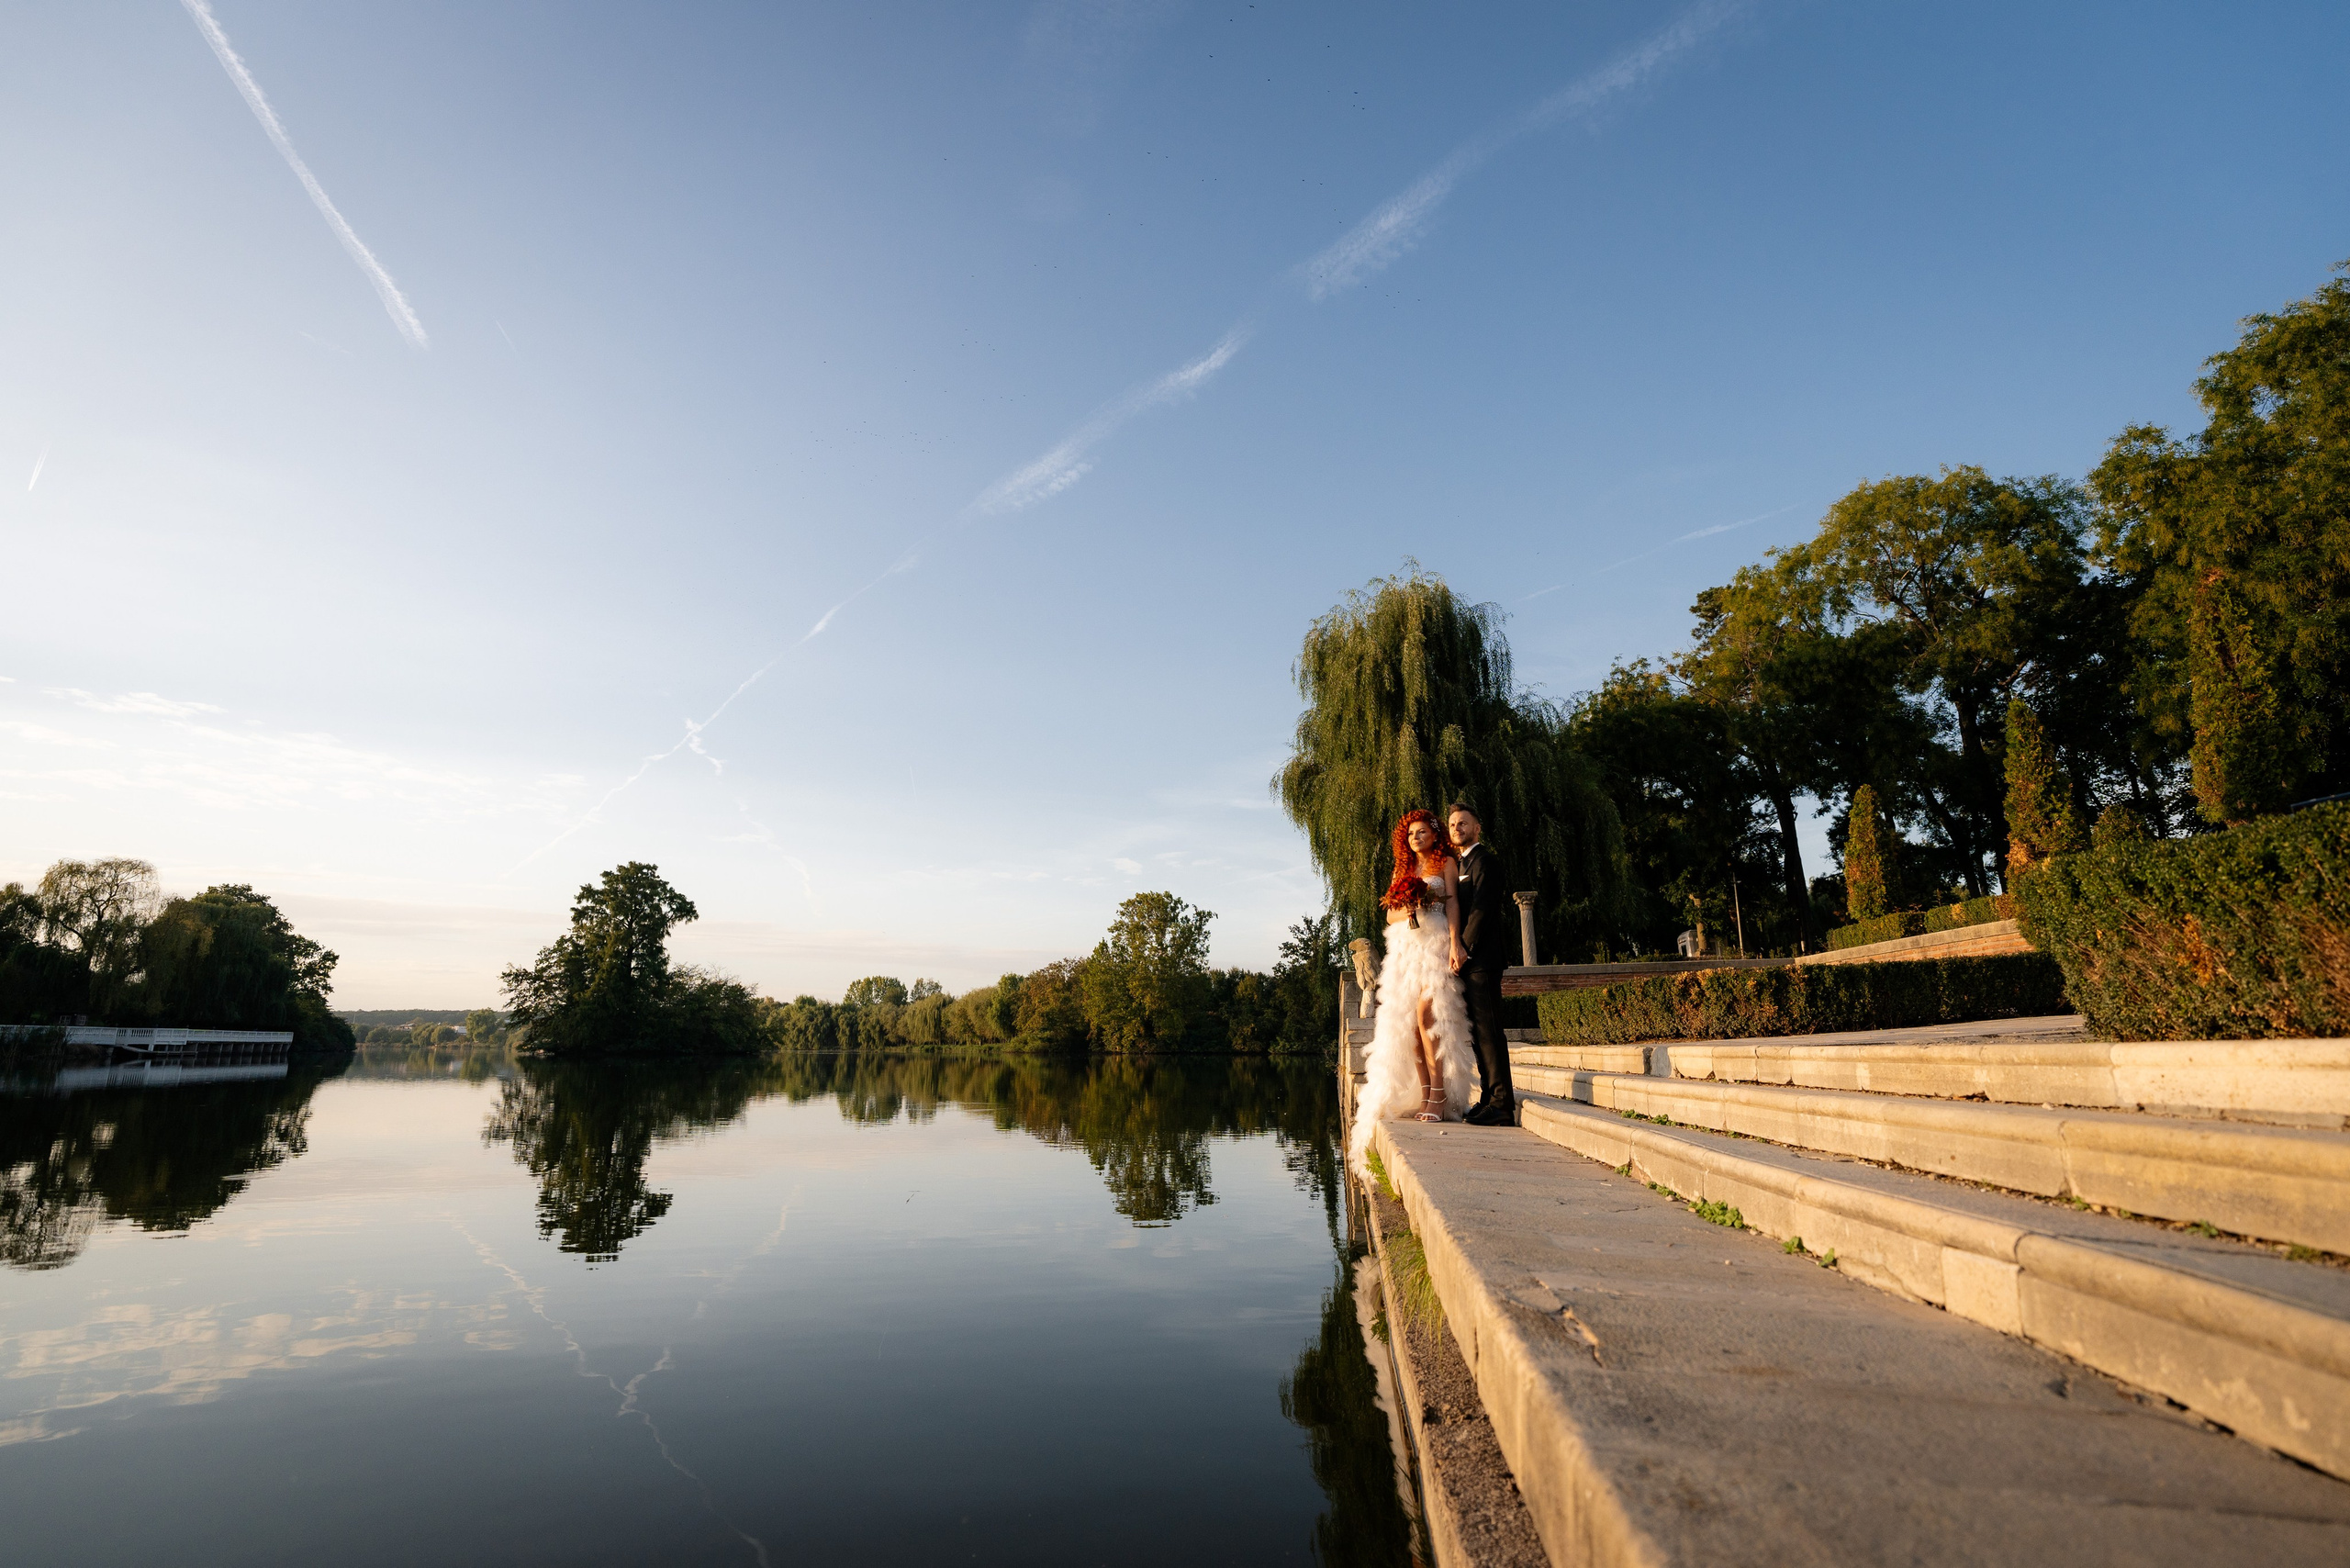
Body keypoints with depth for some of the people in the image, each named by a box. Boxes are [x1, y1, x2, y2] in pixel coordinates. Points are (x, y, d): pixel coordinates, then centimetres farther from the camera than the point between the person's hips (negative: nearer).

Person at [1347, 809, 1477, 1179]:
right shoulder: (1402, 872, 23)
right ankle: (1422, 1097, -3)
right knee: (1406, 1023, -5)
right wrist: (1407, 910, -6)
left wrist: (1454, 942, -16)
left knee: (1426, 1016, -18)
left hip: (1436, 944, -5)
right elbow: (1390, 915, 17)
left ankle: (1438, 1097, -17)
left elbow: (1452, 902, -3)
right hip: (1405, 949, 5)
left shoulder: (1446, 863, 10)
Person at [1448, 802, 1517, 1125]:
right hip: (1469, 961, 10)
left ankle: (1502, 1105, -9)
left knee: (1488, 1029, -10)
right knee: (1478, 1030, 9)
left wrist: (1464, 949, -16)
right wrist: (1458, 953, 11)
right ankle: (1489, 1098, 14)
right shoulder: (1464, 864, 23)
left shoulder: (1484, 860, -6)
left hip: (1481, 957, -10)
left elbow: (1483, 908, -15)